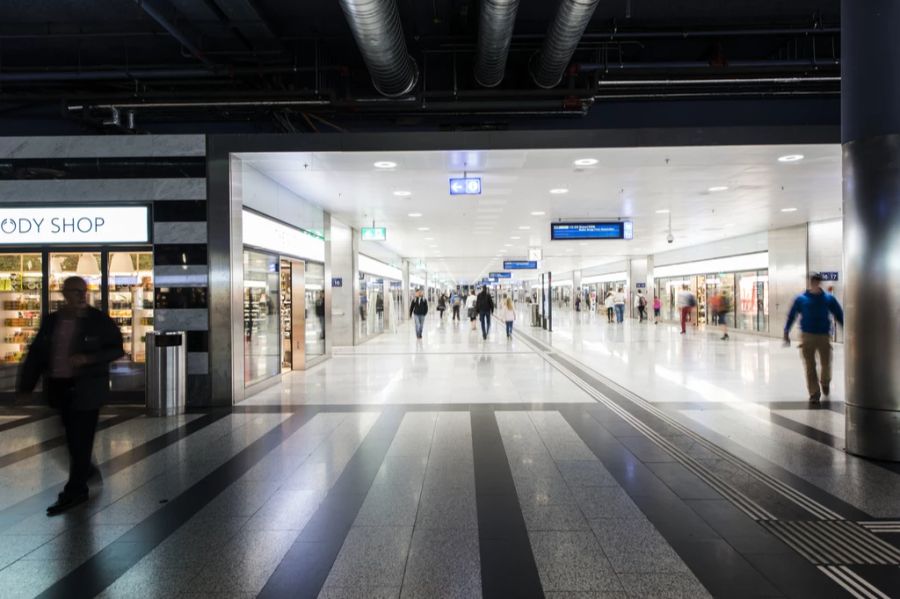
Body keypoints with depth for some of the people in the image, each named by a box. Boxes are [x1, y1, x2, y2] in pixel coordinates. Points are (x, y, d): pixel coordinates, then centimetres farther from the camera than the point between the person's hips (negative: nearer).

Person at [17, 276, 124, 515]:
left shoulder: (99, 321, -8)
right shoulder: (50, 321, 5)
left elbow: (117, 349, -6)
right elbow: (37, 353, 8)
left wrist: (89, 358, -21)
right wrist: (25, 385, 3)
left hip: (86, 389, -4)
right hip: (59, 387, 5)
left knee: (81, 439, 0)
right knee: (73, 437, 16)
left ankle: (74, 491, 12)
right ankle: (86, 469, 40)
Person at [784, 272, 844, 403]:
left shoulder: (828, 298, 1)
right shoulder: (801, 299, 0)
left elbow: (839, 315, 5)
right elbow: (791, 316, 4)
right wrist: (786, 333, 1)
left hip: (824, 336, 1)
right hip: (807, 336, -1)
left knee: (826, 364, 8)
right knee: (810, 366, 0)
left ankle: (825, 383, 39)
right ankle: (814, 393, 8)